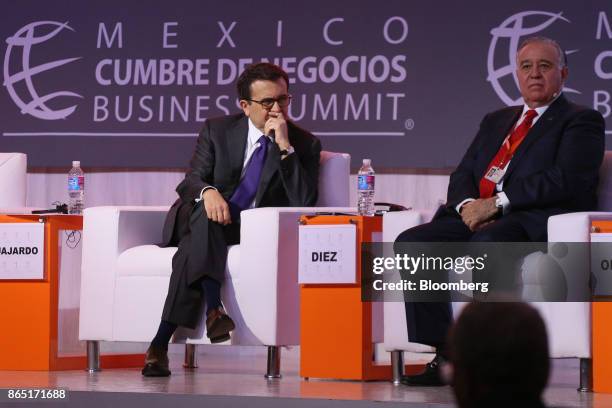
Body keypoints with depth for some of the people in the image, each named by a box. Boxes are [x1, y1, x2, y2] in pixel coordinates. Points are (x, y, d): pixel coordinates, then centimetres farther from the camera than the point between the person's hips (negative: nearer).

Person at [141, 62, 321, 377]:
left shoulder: (304, 144, 2)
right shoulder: (217, 130, 6)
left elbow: (303, 202, -11)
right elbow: (190, 181, -3)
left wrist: (285, 147, -19)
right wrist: (208, 191, -29)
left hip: (255, 232, -1)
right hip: (203, 221, 1)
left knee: (196, 245, -32)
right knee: (206, 214, -37)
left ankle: (161, 343, -40)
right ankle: (213, 308, -52)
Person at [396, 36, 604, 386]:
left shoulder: (582, 121, 7)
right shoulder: (496, 121, 29)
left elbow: (566, 180, -10)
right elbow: (463, 174, 21)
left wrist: (497, 203, -15)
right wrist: (467, 204, -4)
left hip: (536, 222, -7)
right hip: (477, 216, 7)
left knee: (486, 243, -39)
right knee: (412, 242, -18)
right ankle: (440, 357, -20)